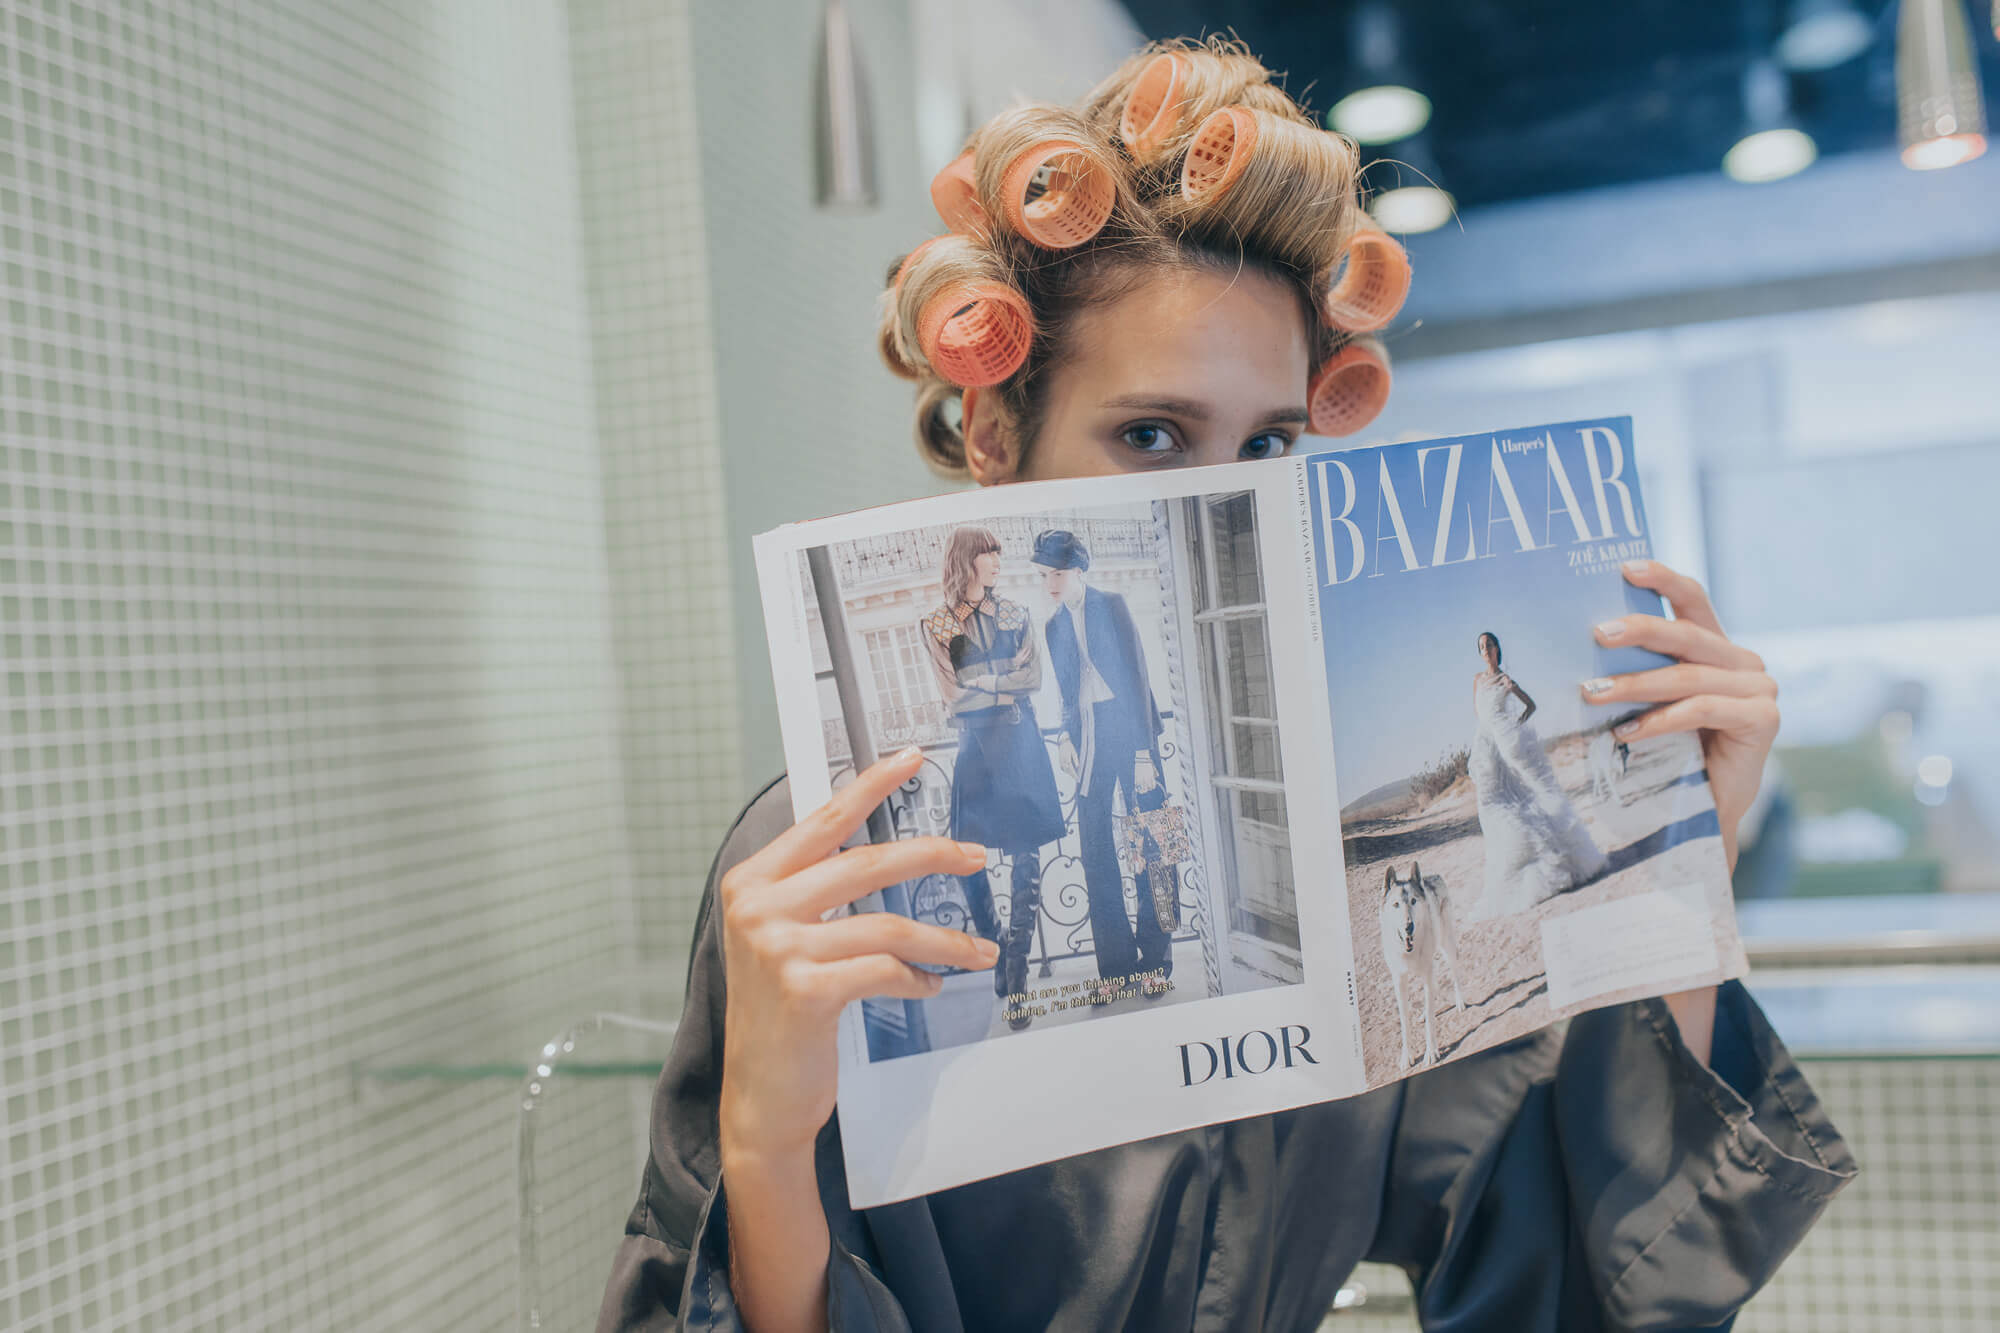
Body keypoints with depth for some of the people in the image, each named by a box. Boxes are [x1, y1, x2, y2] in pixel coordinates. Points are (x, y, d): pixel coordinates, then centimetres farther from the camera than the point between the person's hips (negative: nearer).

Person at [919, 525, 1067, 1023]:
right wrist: (1005, 682, -7)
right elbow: (953, 695, -5)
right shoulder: (936, 625, 3)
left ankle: (1015, 980, 0)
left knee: (1027, 859, -5)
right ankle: (996, 945, 22)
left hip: (1019, 740, 1)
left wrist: (978, 680, -8)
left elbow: (1034, 677, -1)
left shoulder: (1014, 614, 10)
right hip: (975, 745, -1)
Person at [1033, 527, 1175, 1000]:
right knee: (1096, 853, 3)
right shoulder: (1053, 626, 12)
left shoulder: (1111, 605, -4)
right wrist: (1067, 738, 2)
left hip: (1129, 727, -5)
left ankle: (1156, 956, 10)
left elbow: (1136, 675, -9)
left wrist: (1143, 753, -14)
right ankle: (1116, 964, 10)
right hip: (1088, 738, 5)